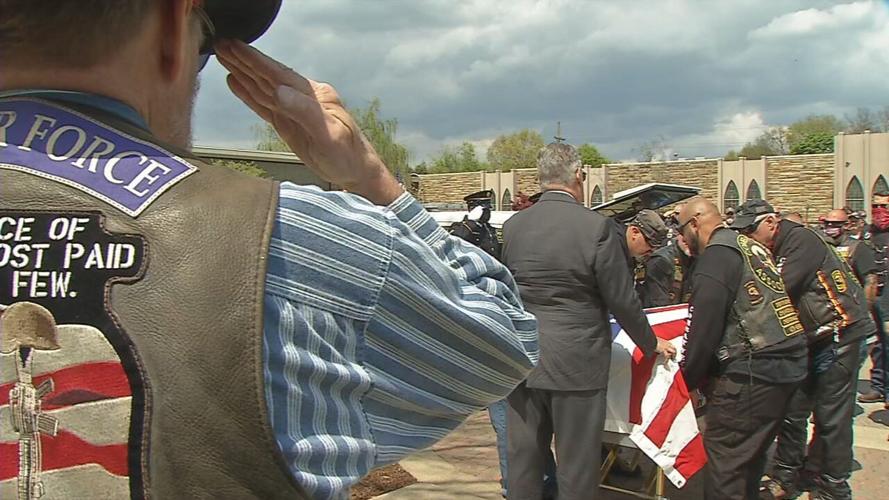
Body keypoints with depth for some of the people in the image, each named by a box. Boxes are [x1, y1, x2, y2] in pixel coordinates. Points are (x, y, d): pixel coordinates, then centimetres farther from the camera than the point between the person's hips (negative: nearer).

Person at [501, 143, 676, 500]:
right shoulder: (596, 226, -12)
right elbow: (622, 300, -7)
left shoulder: (513, 226, 1)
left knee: (523, 459, 14)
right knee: (576, 467, 7)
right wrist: (651, 344, 8)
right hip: (577, 362, -4)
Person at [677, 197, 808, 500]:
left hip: (752, 371, -10)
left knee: (724, 459, -2)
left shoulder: (716, 256, -11)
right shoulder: (752, 247, 17)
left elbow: (704, 326, -16)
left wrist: (688, 379, -6)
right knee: (752, 453, 21)